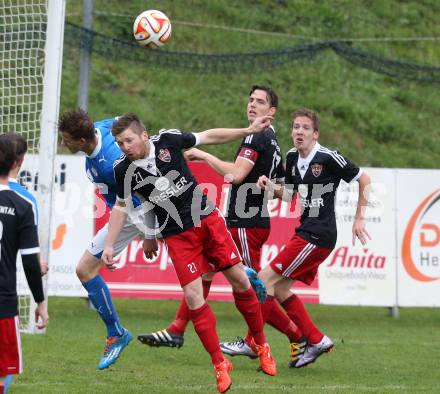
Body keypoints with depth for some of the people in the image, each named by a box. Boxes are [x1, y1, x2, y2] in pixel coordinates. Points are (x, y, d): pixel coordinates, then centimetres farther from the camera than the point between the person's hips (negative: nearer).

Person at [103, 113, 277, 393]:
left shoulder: (168, 139, -11)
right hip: (177, 236, -1)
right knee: (193, 295, -13)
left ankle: (261, 344, 23)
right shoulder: (124, 170, -9)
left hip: (207, 219, 1)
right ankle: (220, 365, -1)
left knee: (240, 280, 3)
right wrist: (109, 245, 3)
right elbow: (121, 207, 7)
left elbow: (210, 136, 2)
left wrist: (250, 130, 2)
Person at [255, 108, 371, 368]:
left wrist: (360, 219, -4)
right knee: (279, 289, 7)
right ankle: (317, 341, 14)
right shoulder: (292, 158, 9)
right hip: (306, 232, 9)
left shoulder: (328, 158, -13)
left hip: (318, 236, -9)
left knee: (264, 281, -11)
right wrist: (270, 186, 0)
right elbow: (288, 193, 22)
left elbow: (365, 180, -5)